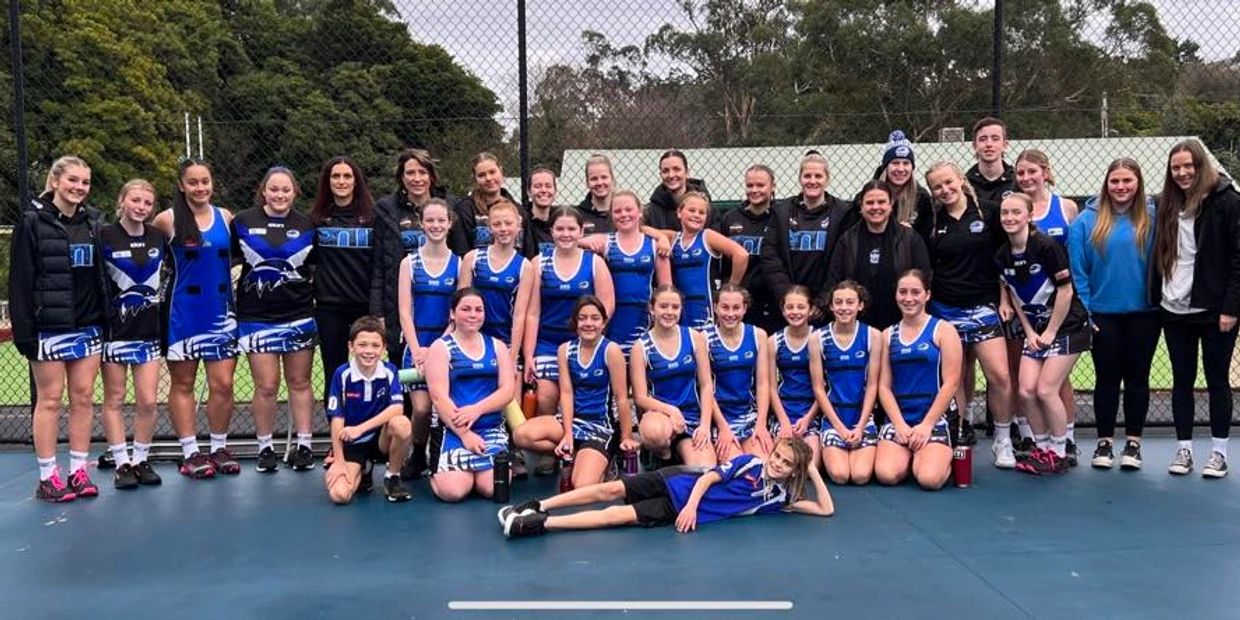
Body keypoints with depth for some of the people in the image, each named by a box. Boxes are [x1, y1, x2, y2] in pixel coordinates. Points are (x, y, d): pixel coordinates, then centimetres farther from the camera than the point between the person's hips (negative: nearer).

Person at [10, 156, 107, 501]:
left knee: (83, 397, 7)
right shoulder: (32, 222, -4)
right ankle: (47, 478, 10)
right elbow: (19, 281, -7)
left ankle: (78, 472, 15)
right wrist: (23, 331, -12)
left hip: (87, 326, 4)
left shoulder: (93, 221, 9)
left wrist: (107, 321, 6)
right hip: (49, 327, -4)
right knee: (49, 399, 2)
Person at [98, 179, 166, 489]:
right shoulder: (104, 237, -5)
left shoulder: (160, 237, 6)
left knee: (147, 401, 2)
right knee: (114, 400, 5)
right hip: (114, 330, -3)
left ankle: (141, 460, 16)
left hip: (149, 330, 3)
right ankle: (121, 463, 13)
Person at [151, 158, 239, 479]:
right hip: (183, 314, -2)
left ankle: (219, 448, 16)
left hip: (221, 312, 2)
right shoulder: (168, 220, -5)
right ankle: (190, 453, 15)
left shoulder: (225, 217, 4)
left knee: (223, 384, 2)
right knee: (182, 384, 6)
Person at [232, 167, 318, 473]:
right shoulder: (243, 222, 2)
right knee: (266, 386, -2)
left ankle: (304, 445, 16)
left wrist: (311, 288, 3)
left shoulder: (306, 226, 6)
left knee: (300, 383, 7)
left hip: (299, 315, 1)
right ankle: (265, 447, 13)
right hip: (257, 317, -1)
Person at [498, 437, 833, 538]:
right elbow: (709, 477, -3)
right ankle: (536, 507, -5)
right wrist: (691, 505, -19)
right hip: (682, 484, 1)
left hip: (683, 512, -1)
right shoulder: (751, 462, 2)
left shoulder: (779, 497, 3)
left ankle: (537, 525, -23)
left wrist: (813, 471, -1)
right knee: (611, 489, -13)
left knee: (619, 515, -17)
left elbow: (826, 508, 0)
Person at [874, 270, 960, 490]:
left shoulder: (943, 330, 1)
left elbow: (950, 383, -6)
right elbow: (884, 386, 6)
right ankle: (911, 455, 13)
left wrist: (927, 424, -12)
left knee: (929, 479, -24)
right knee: (886, 475, -21)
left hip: (935, 418, -3)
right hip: (898, 419, 3)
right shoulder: (888, 335, 11)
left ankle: (945, 458, 11)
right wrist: (900, 424, -8)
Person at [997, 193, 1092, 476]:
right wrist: (1030, 333, 3)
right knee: (1026, 391, -2)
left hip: (1066, 326, -6)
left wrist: (1050, 332, -12)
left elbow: (1065, 290, -16)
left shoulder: (1046, 246, -19)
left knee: (1046, 390, -9)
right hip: (1035, 328, 6)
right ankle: (1042, 447, 16)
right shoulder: (1002, 255, 0)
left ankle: (1059, 453, 8)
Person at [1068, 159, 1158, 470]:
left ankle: (1133, 442, 22)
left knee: (1137, 376, 11)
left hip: (1143, 313, 0)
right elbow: (1077, 269, -4)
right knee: (1107, 377, 9)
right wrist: (1083, 310, -7)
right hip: (1103, 313, 0)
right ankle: (1104, 442, 20)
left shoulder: (1152, 218, -5)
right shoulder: (1088, 219, -5)